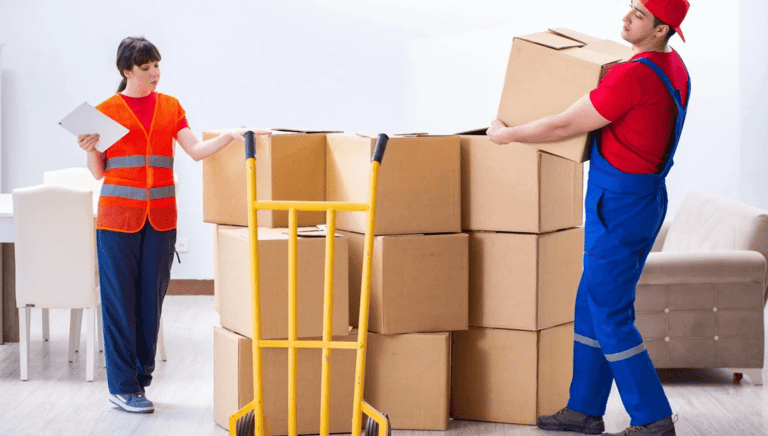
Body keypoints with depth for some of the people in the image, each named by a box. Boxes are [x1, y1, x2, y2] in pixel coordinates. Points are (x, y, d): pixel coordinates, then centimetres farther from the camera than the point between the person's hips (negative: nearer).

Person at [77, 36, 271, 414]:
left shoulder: (170, 107, 10)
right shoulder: (106, 110, 1)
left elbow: (196, 150, 0)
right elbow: (99, 171, 4)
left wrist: (230, 136, -14)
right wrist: (90, 149, -15)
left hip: (160, 219, 3)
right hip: (118, 217, -3)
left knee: (151, 300, 6)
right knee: (120, 301, -2)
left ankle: (141, 380, 15)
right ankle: (122, 388, 3)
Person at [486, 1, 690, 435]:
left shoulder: (633, 76, -24)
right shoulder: (675, 66, 6)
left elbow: (563, 127, -18)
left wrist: (507, 134, -3)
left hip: (619, 206, -10)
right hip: (646, 198, 10)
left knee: (611, 316, -2)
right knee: (591, 305, 16)